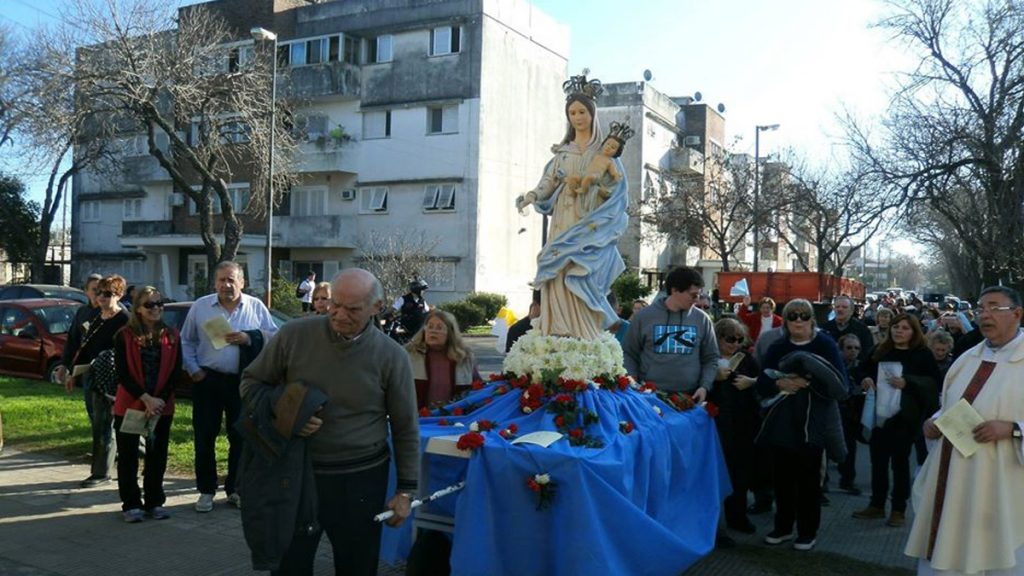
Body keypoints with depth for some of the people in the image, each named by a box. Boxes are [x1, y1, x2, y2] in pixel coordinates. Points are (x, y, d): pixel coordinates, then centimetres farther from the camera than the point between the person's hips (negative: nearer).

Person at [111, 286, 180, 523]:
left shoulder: (172, 336, 3)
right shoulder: (124, 336, -3)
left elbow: (175, 373, 0)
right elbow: (123, 374, -8)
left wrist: (159, 401, -11)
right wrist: (146, 399, -17)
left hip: (162, 406, 2)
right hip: (129, 404, -2)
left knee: (158, 456, 8)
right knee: (128, 457, 5)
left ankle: (155, 502, 20)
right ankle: (131, 504, 16)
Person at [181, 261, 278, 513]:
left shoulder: (256, 307, 4)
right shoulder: (200, 306, 5)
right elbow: (186, 341, 9)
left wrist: (249, 338, -14)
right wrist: (193, 370, -1)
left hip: (243, 382, 0)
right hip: (208, 380, 0)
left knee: (241, 437, 7)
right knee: (204, 437, 5)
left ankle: (235, 489, 20)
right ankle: (206, 490, 18)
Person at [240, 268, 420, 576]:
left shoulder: (392, 356, -9)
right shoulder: (294, 334, -9)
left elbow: (406, 429, -1)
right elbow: (251, 382, 4)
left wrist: (406, 489, -1)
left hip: (360, 479, 0)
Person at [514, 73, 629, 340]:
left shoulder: (603, 150, 6)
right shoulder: (562, 152, 16)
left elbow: (617, 186, 0)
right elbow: (549, 181, 7)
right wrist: (531, 195, -10)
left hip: (591, 223, -3)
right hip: (563, 221, 4)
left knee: (578, 277, -14)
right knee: (558, 277, -7)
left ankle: (583, 337, -9)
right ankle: (560, 335, -5)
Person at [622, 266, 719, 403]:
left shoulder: (702, 319, 4)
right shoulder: (644, 316, 0)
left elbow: (711, 358, 10)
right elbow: (629, 354, 6)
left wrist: (705, 386, -3)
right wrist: (632, 381, -7)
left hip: (689, 398, 1)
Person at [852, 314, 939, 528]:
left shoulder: (922, 355, -3)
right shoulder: (880, 351, 10)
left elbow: (934, 381, -9)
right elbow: (865, 372, 20)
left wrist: (907, 382, -21)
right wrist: (866, 380, -2)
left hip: (904, 417, -4)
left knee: (899, 462, 2)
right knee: (878, 460, 9)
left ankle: (899, 510, 12)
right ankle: (877, 505, 20)